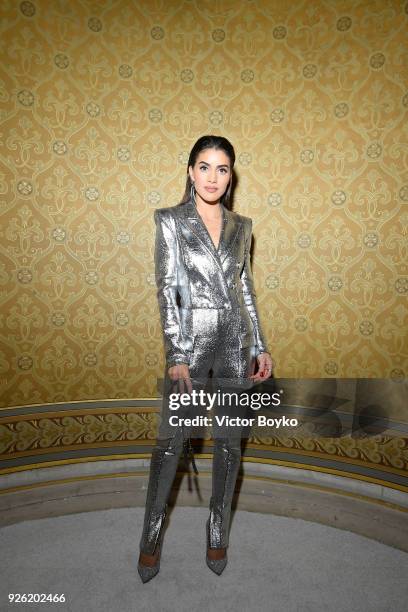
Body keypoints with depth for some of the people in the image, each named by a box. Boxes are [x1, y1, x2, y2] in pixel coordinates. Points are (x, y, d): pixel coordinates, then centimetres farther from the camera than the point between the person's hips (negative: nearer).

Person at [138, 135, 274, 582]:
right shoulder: (171, 221, -2)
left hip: (235, 343, 4)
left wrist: (259, 347, 9)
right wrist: (176, 356, -14)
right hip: (192, 341, -3)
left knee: (229, 440, 10)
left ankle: (218, 533, 30)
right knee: (171, 440, 4)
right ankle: (151, 538, 25)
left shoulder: (241, 226, 9)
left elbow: (245, 289, 12)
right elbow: (166, 290, -8)